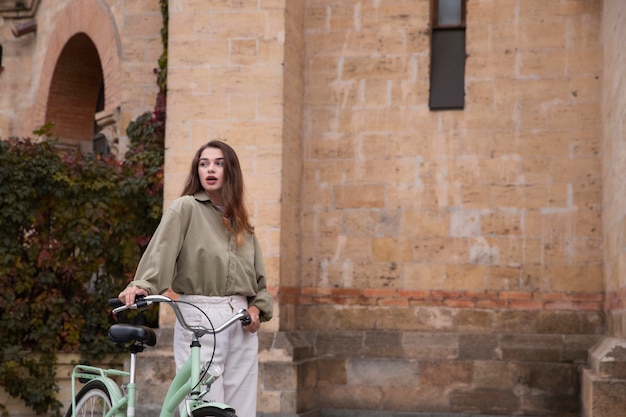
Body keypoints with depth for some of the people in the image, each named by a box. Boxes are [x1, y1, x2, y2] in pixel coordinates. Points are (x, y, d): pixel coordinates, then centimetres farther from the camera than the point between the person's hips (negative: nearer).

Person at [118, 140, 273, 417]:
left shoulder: (240, 220, 17)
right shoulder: (186, 207, 1)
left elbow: (257, 274, 18)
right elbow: (162, 249, -14)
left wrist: (257, 307, 0)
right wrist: (141, 285, -30)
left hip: (241, 322, 5)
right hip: (199, 319, -5)